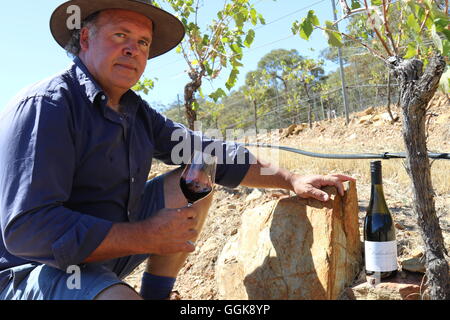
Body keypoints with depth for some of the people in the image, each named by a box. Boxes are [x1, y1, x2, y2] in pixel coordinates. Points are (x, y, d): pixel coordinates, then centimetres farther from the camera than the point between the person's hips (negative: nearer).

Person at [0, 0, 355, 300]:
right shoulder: (44, 106, -19)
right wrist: (147, 237, -26)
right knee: (120, 295, -38)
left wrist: (291, 180, 2)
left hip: (106, 250, 8)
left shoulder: (136, 112, 4)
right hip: (37, 270, -7)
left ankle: (155, 294, 8)